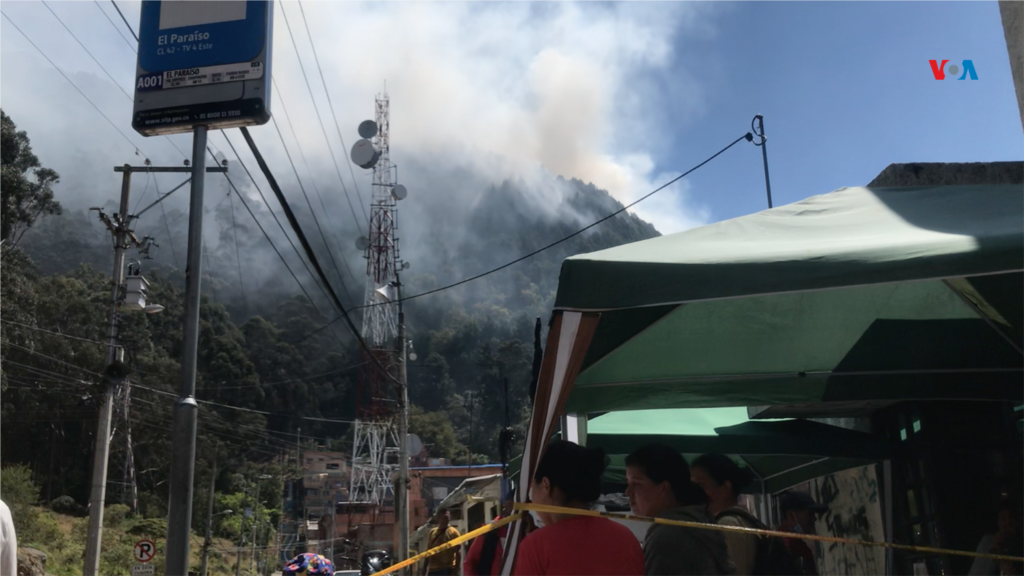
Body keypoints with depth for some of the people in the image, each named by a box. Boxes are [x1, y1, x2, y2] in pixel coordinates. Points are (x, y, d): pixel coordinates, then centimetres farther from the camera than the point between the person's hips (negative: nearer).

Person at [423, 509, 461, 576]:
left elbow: (458, 554, -8)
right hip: (432, 570, 6)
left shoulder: (453, 532, -3)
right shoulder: (432, 532, 14)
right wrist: (425, 568, 13)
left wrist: (455, 571, -16)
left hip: (447, 569, -6)